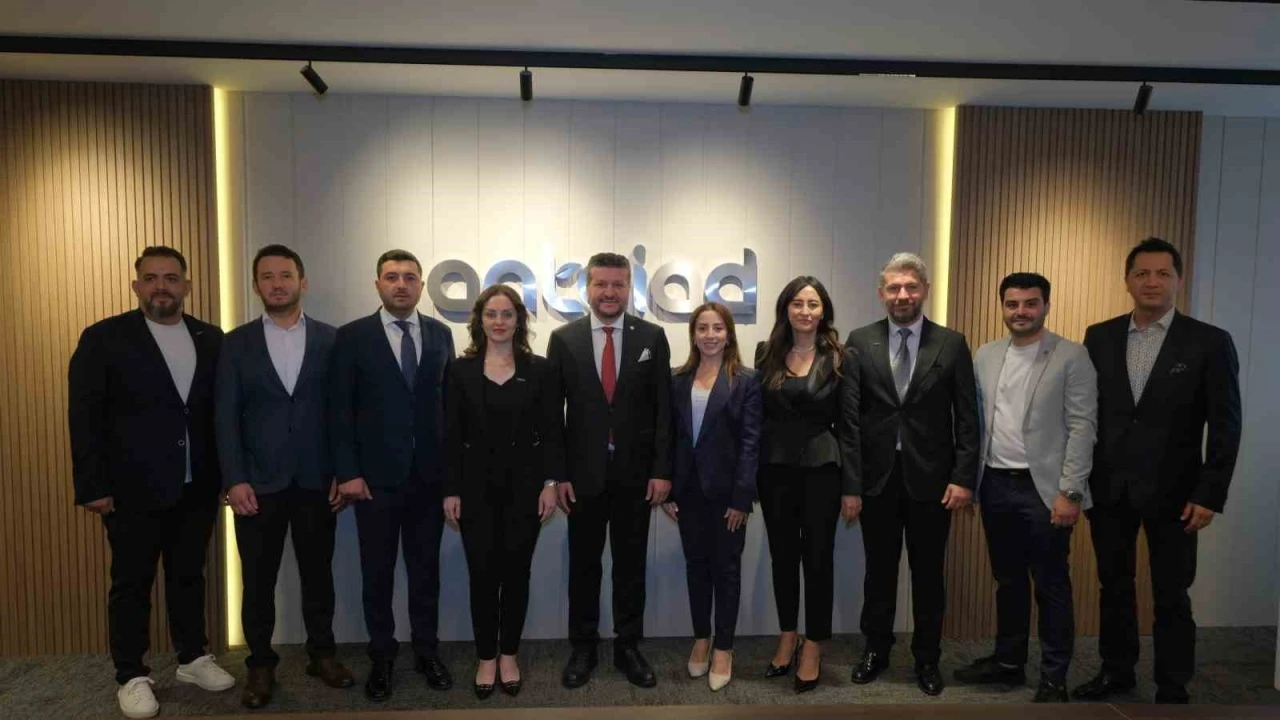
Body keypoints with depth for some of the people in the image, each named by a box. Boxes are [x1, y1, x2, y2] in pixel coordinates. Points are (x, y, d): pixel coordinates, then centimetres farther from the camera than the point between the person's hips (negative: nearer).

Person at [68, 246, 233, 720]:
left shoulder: (211, 339, 6)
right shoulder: (103, 338, -4)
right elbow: (84, 417, -6)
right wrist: (92, 487, -11)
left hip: (197, 486, 3)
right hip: (132, 488, -3)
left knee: (189, 575, 15)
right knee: (131, 583, 8)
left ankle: (193, 658, 29)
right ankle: (131, 676, 21)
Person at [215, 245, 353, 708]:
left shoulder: (330, 339, 2)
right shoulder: (236, 343, 3)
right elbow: (225, 415, -1)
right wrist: (234, 479, -9)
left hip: (316, 481, 0)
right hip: (257, 483, 0)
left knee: (318, 573, 12)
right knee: (258, 580, 9)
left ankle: (322, 653, 28)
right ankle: (260, 665, 25)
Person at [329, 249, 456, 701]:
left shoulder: (440, 335, 5)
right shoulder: (352, 337, -2)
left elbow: (449, 402, 5)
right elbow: (340, 410, -4)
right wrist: (347, 472, -10)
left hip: (430, 474, 2)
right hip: (375, 476, -2)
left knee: (426, 568, 12)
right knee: (377, 573, 9)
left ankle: (426, 651, 27)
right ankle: (382, 657, 26)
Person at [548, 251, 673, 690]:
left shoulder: (652, 337, 0)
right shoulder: (563, 339, 0)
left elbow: (663, 408, -1)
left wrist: (662, 470, -6)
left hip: (635, 472, 0)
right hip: (583, 472, 0)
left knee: (631, 565, 11)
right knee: (583, 564, 11)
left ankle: (628, 647, 26)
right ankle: (583, 648, 27)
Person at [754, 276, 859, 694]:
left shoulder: (839, 358, -3)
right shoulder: (766, 353, 3)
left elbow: (849, 424, -4)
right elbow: (756, 415, 5)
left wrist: (852, 487, -7)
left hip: (821, 467, -2)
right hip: (775, 467, 3)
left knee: (817, 557, 7)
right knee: (782, 555, 13)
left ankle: (813, 648, 22)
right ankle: (787, 639, 30)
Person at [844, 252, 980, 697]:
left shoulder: (952, 344, 0)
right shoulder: (860, 342, 1)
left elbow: (967, 418, -1)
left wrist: (964, 478, -7)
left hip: (932, 478, 0)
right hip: (877, 476, 1)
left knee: (928, 574, 11)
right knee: (879, 570, 13)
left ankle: (927, 659, 28)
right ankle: (876, 649, 30)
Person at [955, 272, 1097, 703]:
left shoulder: (1071, 357, -6)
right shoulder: (985, 356, 8)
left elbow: (1083, 427, -10)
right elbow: (975, 420, 9)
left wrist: (1070, 492, -14)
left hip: (1044, 488, -4)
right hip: (996, 485, 5)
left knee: (1051, 587, 6)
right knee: (1007, 581, 16)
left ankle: (1053, 679, 20)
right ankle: (1008, 661, 31)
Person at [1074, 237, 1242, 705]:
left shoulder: (1210, 342, -4)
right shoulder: (1099, 337, 3)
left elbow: (1225, 425, -5)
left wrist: (1209, 495, -10)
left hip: (1171, 491, -2)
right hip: (1108, 488, 3)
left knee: (1171, 597, 8)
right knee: (1114, 587, 15)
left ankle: (1173, 688, 25)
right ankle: (1116, 670, 31)